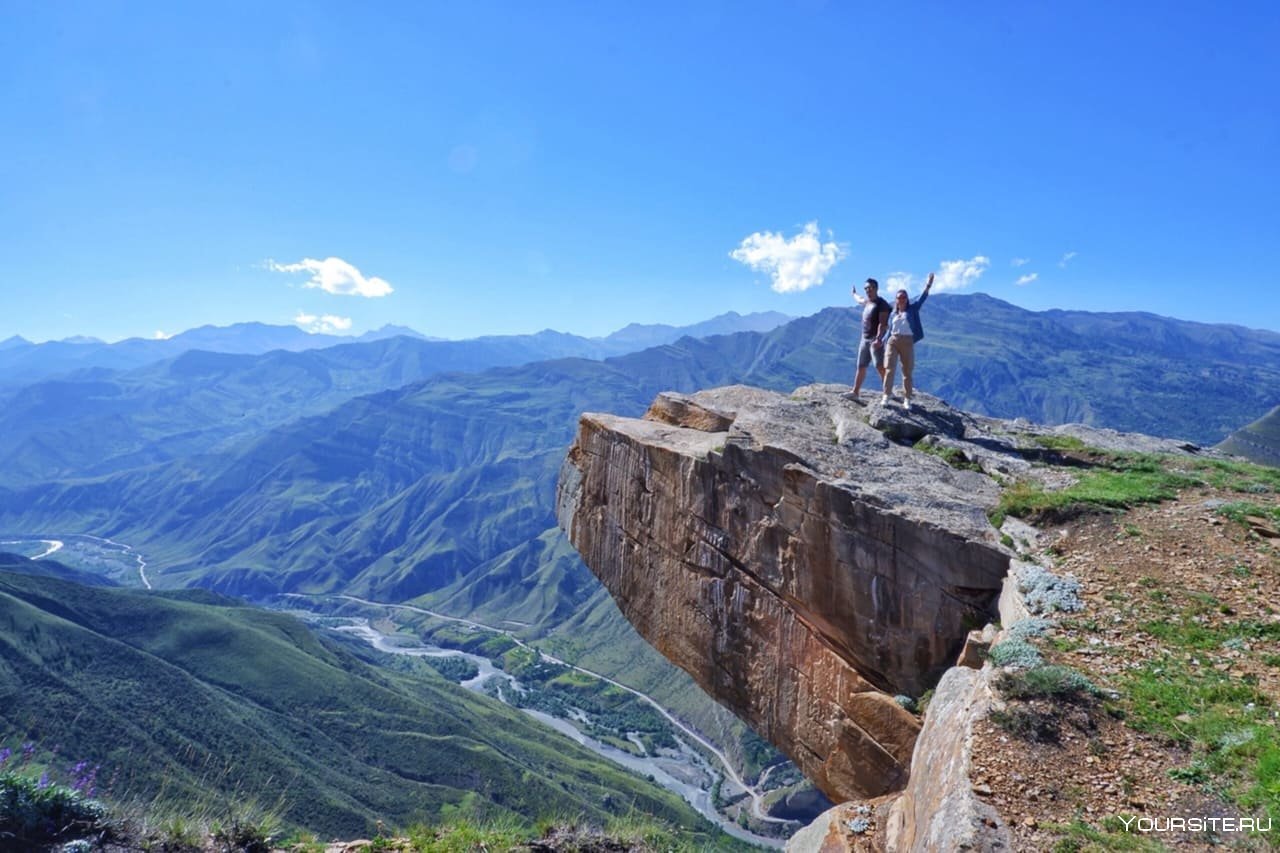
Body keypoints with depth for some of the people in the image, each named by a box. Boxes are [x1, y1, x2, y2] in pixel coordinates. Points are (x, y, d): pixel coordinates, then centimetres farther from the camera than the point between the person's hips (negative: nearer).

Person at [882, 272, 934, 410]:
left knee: (907, 372, 1)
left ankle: (907, 400, 3)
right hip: (893, 341, 2)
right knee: (889, 369, -10)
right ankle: (886, 396, -10)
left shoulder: (912, 309, 9)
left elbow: (922, 298, -3)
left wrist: (928, 285, -15)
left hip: (907, 342, -2)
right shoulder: (892, 314, 16)